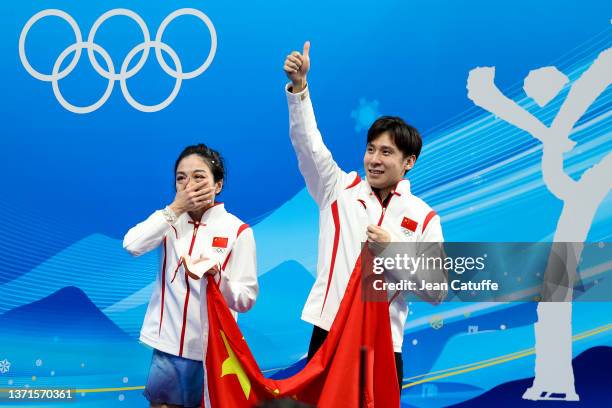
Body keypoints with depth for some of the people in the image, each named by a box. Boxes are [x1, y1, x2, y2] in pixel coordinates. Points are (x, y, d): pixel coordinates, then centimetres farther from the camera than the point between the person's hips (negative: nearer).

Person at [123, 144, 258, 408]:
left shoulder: (237, 231, -6)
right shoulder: (171, 221, 4)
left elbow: (246, 299, -8)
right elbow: (132, 245, -15)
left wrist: (215, 275, -26)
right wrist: (176, 208, -13)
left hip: (211, 346, -2)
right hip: (167, 343, 3)